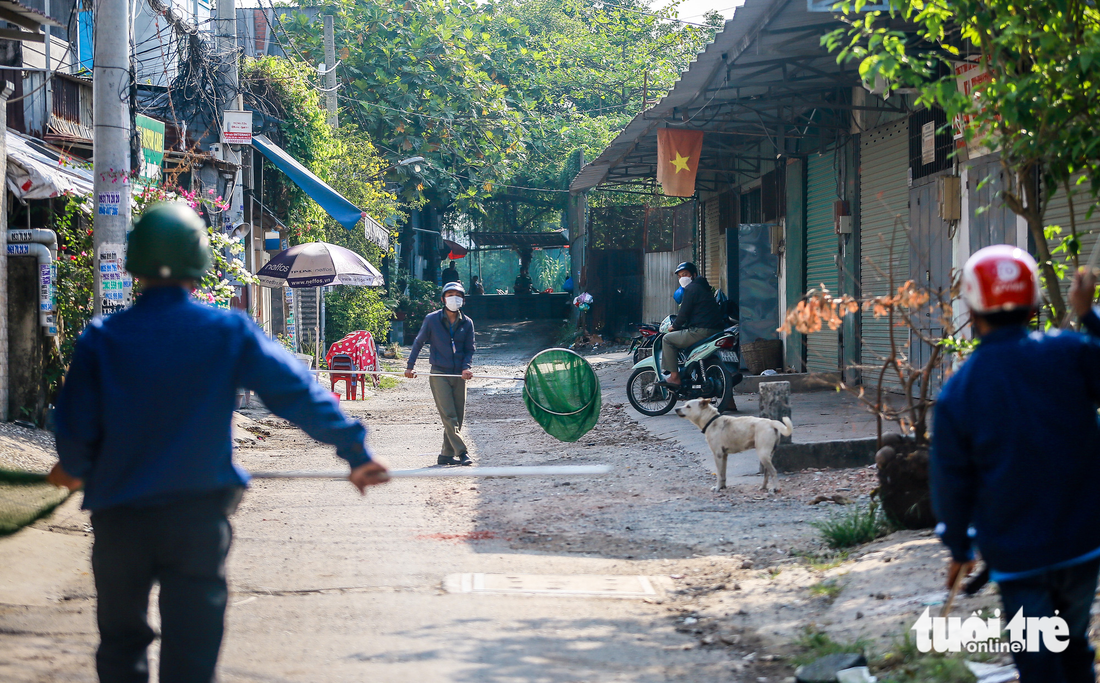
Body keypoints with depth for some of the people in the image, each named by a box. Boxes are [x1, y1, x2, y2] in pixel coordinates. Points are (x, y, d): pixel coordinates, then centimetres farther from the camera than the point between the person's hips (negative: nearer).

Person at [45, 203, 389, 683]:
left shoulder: (102, 339, -5)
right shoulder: (228, 332, -7)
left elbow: (75, 427, -2)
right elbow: (297, 394, -7)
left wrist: (75, 470, 20)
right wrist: (355, 451, 1)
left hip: (119, 516, 1)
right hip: (198, 515, -1)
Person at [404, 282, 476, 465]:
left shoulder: (467, 323, 6)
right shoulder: (432, 319, -1)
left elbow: (469, 349, 11)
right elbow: (418, 343, 9)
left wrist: (466, 367, -7)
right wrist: (410, 366, 6)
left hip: (459, 375, 4)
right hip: (439, 373, -4)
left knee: (458, 416, 4)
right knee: (448, 415, -13)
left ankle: (447, 454, 13)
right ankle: (461, 452, -16)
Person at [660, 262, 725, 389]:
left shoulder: (691, 288, -7)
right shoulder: (703, 287, 24)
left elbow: (684, 313, -10)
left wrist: (674, 326, 5)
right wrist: (680, 326, 30)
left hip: (702, 330, -10)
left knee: (668, 339, -2)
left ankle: (674, 377, -8)